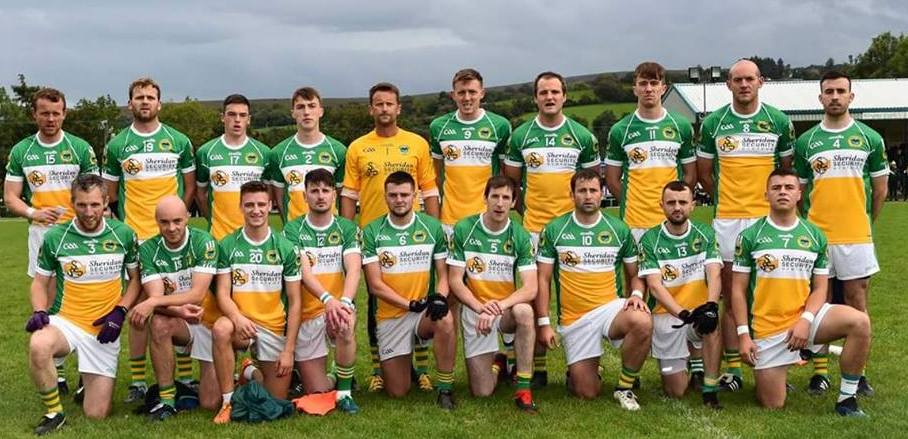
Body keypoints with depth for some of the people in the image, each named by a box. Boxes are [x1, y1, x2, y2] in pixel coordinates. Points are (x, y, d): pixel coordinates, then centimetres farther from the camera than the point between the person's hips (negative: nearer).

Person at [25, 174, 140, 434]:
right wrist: (39, 311, -12)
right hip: (65, 321, 0)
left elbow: (135, 278, 8)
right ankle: (54, 413, -13)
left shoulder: (124, 234, -1)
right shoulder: (54, 237, -3)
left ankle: (90, 380, 35)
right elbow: (40, 282, 8)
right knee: (38, 346, -39)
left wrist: (120, 311, -7)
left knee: (96, 414, -2)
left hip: (104, 329, 1)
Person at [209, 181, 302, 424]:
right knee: (221, 329, -37)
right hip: (241, 323, -1)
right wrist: (237, 317, -28)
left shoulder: (286, 248, -3)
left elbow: (294, 302, -2)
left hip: (275, 329, 1)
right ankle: (228, 402, -20)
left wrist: (289, 350, -7)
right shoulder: (227, 246, -2)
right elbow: (223, 293, -5)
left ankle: (251, 372, 34)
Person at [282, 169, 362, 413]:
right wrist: (327, 298, -35)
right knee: (317, 392, -3)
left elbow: (354, 269, -13)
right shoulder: (293, 230, -2)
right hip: (306, 315, 0)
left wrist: (344, 302, -33)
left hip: (337, 308, 1)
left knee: (346, 326, -37)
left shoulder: (347, 228, 1)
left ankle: (344, 391, -15)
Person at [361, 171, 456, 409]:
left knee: (445, 321, -37)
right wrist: (410, 304, -17)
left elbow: (443, 274, 3)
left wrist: (440, 296, -19)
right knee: (397, 392, 0)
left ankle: (445, 389, -19)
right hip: (389, 316, 0)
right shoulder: (372, 232, -3)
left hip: (425, 312, 0)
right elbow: (375, 284, -7)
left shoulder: (432, 227, 1)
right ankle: (403, 362, 36)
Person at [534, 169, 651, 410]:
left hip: (611, 307, 1)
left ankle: (625, 387, -10)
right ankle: (582, 371, 33)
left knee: (643, 322, -35)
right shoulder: (554, 230, 0)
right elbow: (543, 280, 1)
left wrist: (636, 295, -11)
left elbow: (634, 274, 12)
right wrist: (543, 323, -5)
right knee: (587, 393, -6)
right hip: (573, 318, -1)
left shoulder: (619, 229, 4)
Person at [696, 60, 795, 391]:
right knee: (731, 296, 4)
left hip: (768, 216, 0)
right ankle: (732, 369, 10)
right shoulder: (713, 123, 5)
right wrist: (724, 197, 11)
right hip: (726, 218, 0)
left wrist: (776, 198, 9)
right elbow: (703, 172, 12)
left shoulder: (779, 121, 5)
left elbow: (788, 169, 14)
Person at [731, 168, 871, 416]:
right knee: (772, 405, -2)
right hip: (766, 328, -2)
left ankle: (846, 399, -12)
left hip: (804, 316, 2)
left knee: (859, 322, -26)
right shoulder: (749, 236, -2)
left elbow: (820, 288, 4)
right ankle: (766, 372, 34)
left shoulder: (815, 236, 5)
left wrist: (806, 320, -14)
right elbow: (738, 290, -2)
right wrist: (743, 334, -9)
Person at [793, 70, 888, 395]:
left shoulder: (870, 139, 5)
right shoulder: (805, 142, 7)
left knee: (857, 306, 3)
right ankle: (820, 372, 14)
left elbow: (880, 188, 12)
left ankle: (857, 374, 12)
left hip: (856, 236, -1)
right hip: (816, 235, 1)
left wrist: (866, 222, 13)